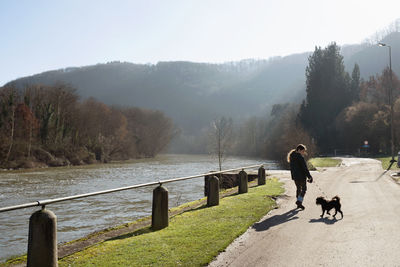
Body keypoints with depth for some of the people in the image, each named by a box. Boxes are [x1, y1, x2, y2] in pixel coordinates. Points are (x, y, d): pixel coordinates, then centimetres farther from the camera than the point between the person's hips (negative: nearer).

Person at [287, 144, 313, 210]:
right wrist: (309, 176, -11)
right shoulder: (300, 157, -19)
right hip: (301, 176, -8)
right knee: (303, 189, 8)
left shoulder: (291, 156, 6)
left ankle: (299, 204, 23)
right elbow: (305, 168, -17)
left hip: (294, 176, 8)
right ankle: (299, 201, -6)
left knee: (298, 188, 19)